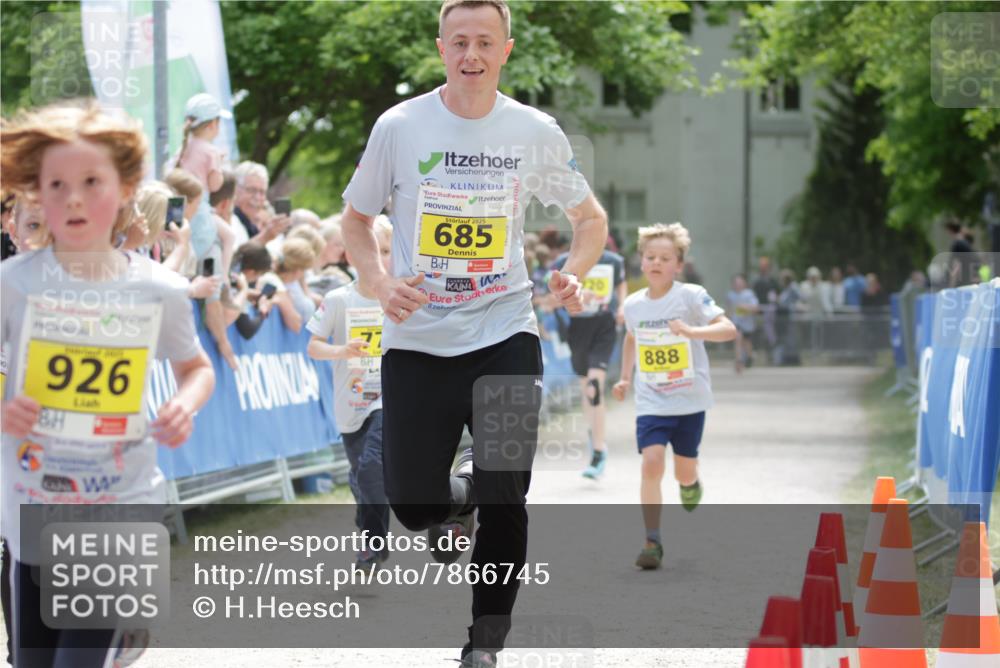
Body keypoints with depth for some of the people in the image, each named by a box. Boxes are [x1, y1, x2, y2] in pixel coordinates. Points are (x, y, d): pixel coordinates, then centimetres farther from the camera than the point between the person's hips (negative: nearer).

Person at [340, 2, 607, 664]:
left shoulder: (536, 132, -1)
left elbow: (591, 217, 13)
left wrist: (574, 274, -7)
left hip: (504, 336, 0)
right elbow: (356, 219, 8)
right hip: (417, 342, 0)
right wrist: (382, 283, -11)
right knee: (413, 504, -1)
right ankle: (456, 499, 37)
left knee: (504, 499, -9)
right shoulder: (400, 126, -4)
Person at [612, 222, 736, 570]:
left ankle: (690, 483, 48)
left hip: (689, 398, -2)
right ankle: (652, 541, -11)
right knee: (652, 463, -16)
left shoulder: (691, 296, -11)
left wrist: (692, 331, -35)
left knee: (684, 472, 8)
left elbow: (729, 329, -19)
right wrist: (625, 378, 14)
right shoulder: (633, 304, 2)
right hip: (650, 401, 2)